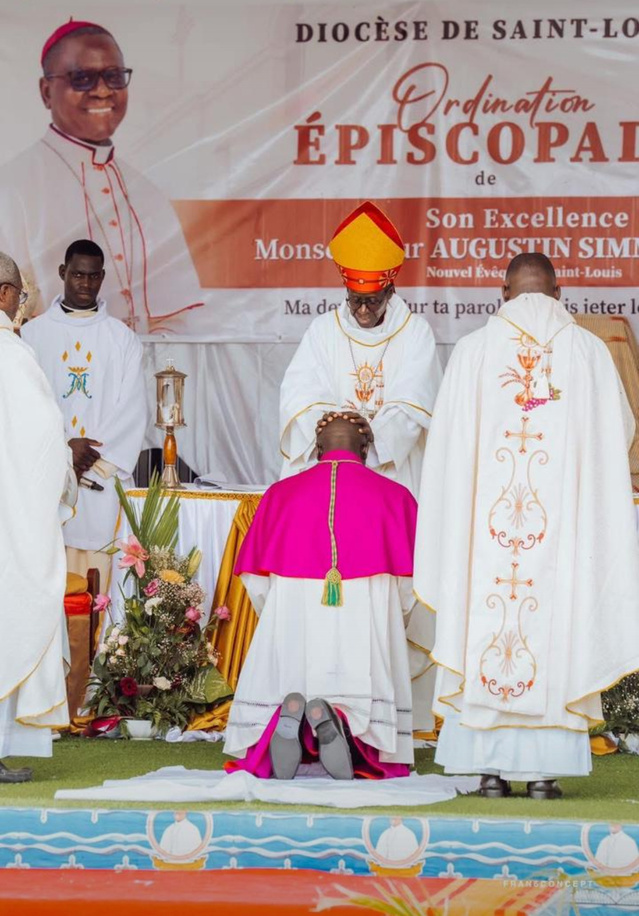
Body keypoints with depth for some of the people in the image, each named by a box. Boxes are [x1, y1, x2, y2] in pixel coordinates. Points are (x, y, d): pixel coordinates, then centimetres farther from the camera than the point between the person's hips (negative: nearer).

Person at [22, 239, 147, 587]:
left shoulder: (122, 338, 8)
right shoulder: (33, 334, 7)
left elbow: (132, 410, 1)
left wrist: (89, 458, -9)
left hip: (103, 479, 0)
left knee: (97, 566, -5)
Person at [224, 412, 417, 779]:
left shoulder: (281, 493, 13)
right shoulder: (394, 496, 11)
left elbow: (256, 583, 10)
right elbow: (408, 588, 8)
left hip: (291, 614, 1)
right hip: (367, 614, -1)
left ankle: (288, 713, -24)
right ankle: (334, 718, -29)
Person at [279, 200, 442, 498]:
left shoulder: (416, 333, 2)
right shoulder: (323, 330, 6)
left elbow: (410, 407, -9)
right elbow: (300, 399, -4)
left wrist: (369, 441, -24)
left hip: (394, 471, -1)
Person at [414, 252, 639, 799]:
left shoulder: (474, 349, 0)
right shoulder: (588, 350, 1)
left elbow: (448, 442, 3)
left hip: (487, 519, 0)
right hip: (563, 523, 0)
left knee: (484, 630, 4)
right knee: (555, 625, 3)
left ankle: (492, 767, 3)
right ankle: (544, 770, 1)